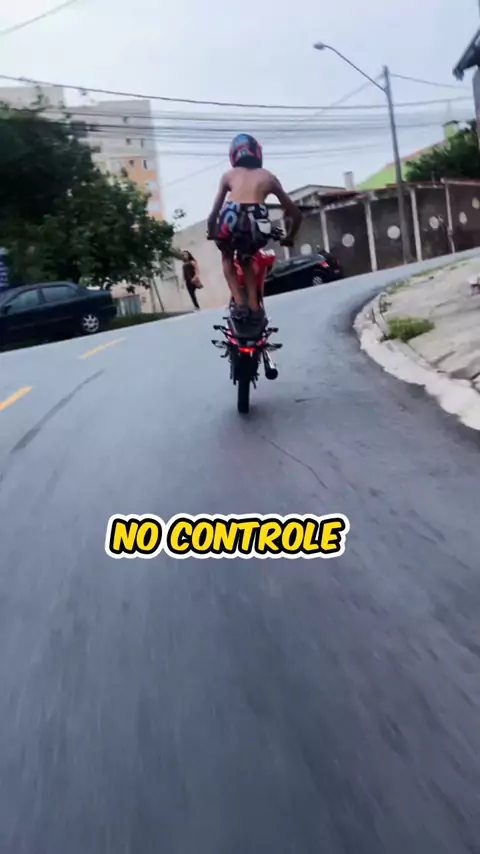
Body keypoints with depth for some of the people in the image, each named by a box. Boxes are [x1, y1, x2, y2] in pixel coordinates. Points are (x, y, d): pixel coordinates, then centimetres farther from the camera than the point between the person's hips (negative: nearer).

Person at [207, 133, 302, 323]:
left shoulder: (229, 175, 27)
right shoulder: (268, 177, 28)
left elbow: (214, 212, 23)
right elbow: (296, 214, 32)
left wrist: (211, 234, 41)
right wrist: (289, 238, 48)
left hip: (231, 218, -1)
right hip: (257, 222, 1)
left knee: (227, 257, 32)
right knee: (245, 260, 33)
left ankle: (239, 304, 15)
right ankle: (255, 307, 22)